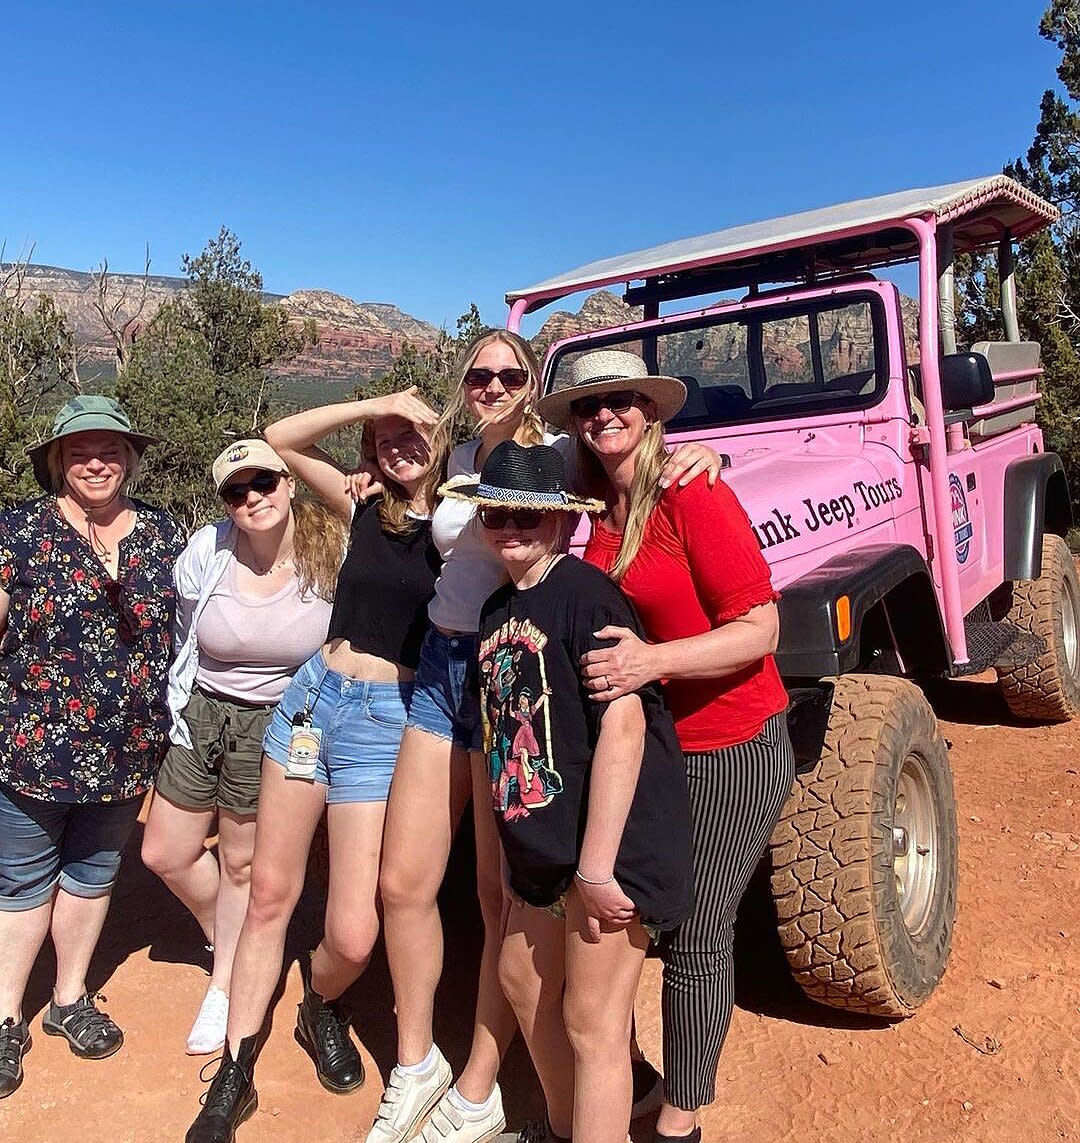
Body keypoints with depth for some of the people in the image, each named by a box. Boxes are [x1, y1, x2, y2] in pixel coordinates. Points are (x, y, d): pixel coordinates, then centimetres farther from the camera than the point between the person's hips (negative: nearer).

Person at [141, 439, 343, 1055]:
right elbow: (185, 639, 6)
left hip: (279, 724, -3)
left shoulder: (334, 552, -18)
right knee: (165, 854, 16)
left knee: (242, 863, 12)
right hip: (202, 714, 3)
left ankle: (226, 986, 37)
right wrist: (183, 703, 13)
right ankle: (231, 940, 45)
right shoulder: (206, 551, -12)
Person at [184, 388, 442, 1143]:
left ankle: (323, 1005, 30)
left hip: (385, 720, -4)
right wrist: (374, 403, -2)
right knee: (269, 893, 9)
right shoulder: (366, 510, 8)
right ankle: (235, 1074, 26)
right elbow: (281, 438, 6)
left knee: (353, 936, -6)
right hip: (312, 696, 4)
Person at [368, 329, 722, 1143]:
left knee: (503, 894, 4)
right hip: (441, 668, 6)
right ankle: (416, 1066, 29)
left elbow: (642, 458, -10)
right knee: (404, 884, 9)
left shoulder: (560, 454, -7)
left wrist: (703, 452, -32)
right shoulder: (456, 460, 10)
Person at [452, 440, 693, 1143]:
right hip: (544, 847, 10)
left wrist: (597, 867, -25)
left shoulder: (585, 595, -18)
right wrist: (513, 834, 18)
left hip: (609, 845, -10)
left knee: (592, 1024, 1)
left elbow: (623, 723, -25)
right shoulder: (500, 608, 9)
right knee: (524, 979, 24)